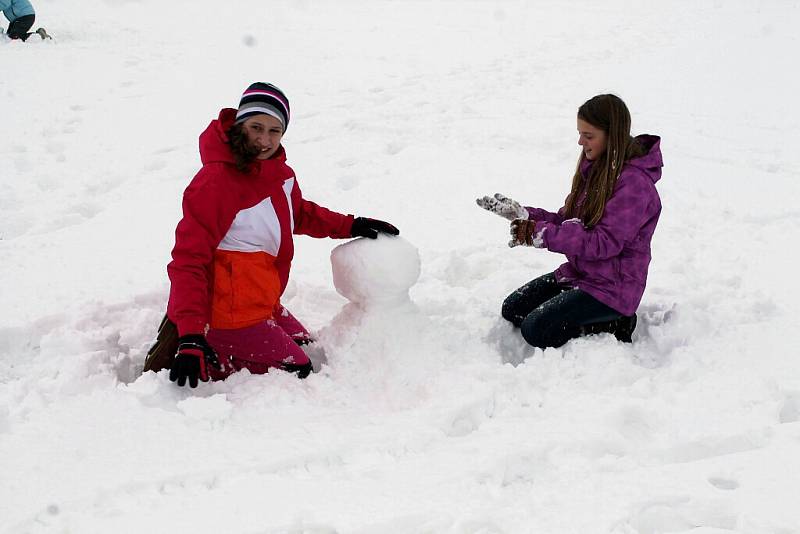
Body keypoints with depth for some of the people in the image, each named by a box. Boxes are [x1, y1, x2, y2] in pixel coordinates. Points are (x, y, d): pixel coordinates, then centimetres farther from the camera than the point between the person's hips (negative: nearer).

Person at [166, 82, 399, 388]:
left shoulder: (279, 172, 1)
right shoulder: (214, 183, -25)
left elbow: (298, 213, 24)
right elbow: (189, 261, -26)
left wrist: (350, 226, 12)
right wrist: (191, 340, -32)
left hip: (264, 305, 9)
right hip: (229, 315, -9)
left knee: (307, 350, 23)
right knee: (297, 370, -3)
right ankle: (205, 364, 1)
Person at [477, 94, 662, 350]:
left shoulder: (634, 183, -22)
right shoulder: (596, 167, 6)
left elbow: (605, 243, -27)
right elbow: (567, 220, 9)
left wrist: (542, 234, -28)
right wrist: (523, 214, -6)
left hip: (612, 288, -9)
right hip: (577, 272, 9)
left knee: (535, 330, -17)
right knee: (513, 309, 6)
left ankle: (614, 326, -1)